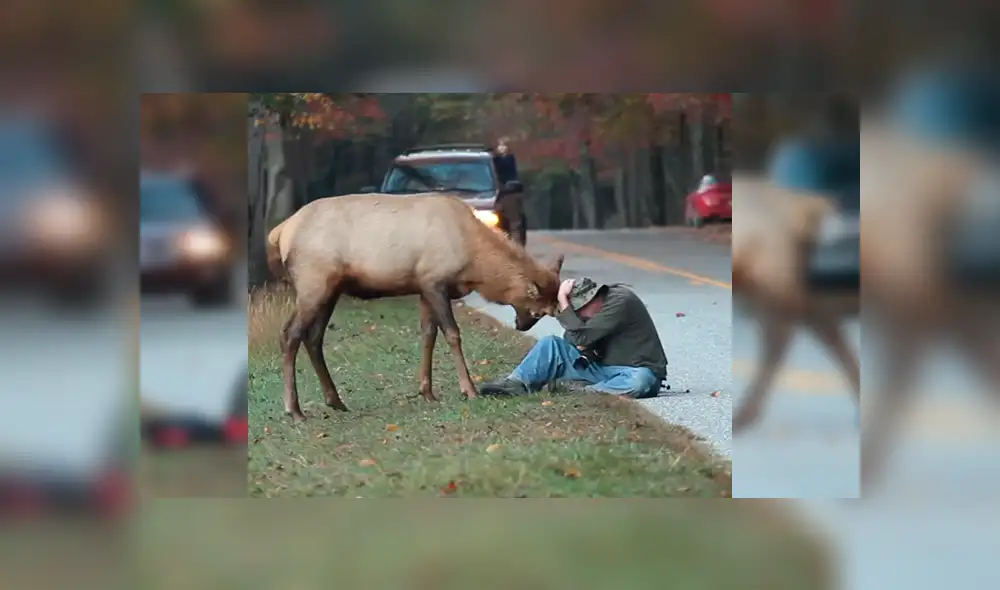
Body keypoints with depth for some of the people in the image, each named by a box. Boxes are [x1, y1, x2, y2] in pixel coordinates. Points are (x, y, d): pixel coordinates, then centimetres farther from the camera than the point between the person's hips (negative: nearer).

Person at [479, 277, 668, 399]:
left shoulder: (620, 302, -21)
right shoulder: (598, 310, 3)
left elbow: (581, 337, -25)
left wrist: (563, 302, -21)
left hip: (636, 371, -7)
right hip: (603, 367, 7)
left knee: (638, 382, -44)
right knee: (549, 345, -5)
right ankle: (516, 384, -22)